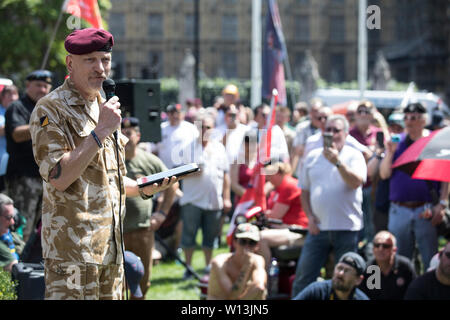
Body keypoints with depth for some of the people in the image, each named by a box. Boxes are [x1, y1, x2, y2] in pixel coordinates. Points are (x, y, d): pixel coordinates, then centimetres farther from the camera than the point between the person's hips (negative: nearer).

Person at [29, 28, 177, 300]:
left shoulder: (103, 108, 19)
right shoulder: (51, 110, -9)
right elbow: (58, 178, -21)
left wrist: (144, 189, 8)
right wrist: (101, 131, -20)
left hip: (111, 244, 8)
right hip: (72, 246, -8)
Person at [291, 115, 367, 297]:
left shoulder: (354, 156, 2)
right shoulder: (313, 157, 12)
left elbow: (356, 182, -16)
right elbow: (305, 191, 16)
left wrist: (337, 162, -26)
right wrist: (310, 217, 3)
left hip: (347, 228, -2)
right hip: (318, 227, 2)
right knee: (303, 278, -2)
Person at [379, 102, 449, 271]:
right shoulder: (397, 142, 9)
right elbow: (384, 174, 3)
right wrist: (390, 153, -12)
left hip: (425, 212, -2)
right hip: (399, 211, 2)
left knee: (430, 260, -2)